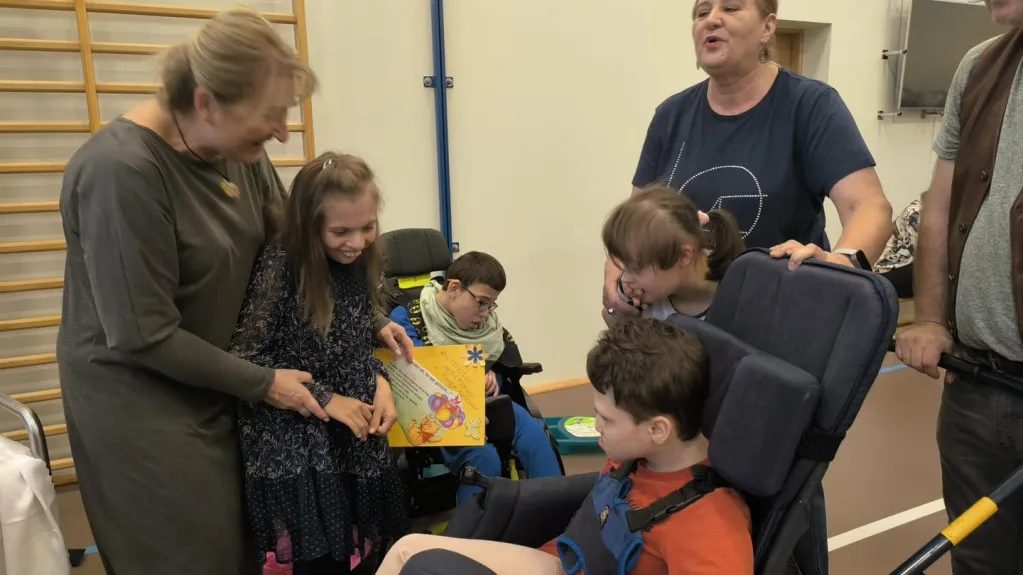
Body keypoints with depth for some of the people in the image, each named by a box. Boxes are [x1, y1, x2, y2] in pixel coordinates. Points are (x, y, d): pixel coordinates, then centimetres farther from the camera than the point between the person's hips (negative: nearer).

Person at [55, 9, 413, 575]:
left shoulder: (238, 150, -5)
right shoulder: (120, 170, -27)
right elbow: (144, 336, -24)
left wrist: (371, 320, -1)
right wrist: (262, 384, -16)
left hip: (216, 383, 7)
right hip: (140, 400, -6)